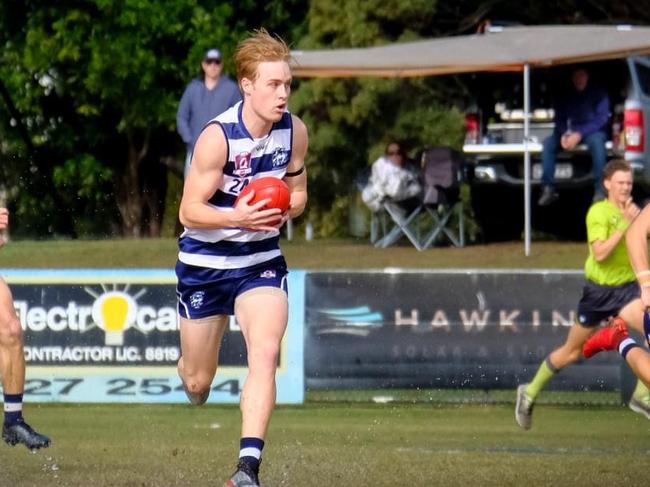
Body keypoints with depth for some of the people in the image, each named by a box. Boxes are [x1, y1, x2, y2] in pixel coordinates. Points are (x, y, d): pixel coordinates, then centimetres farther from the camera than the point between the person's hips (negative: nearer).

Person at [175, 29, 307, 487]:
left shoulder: (295, 131, -6)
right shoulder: (218, 137, -21)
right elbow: (189, 210, -17)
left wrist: (285, 209, -13)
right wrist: (239, 217, -34)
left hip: (261, 260, 3)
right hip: (205, 262, -2)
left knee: (265, 352, -23)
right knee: (196, 383, 8)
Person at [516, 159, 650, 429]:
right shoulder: (599, 212, -15)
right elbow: (599, 254, -25)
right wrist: (624, 225, -28)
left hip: (626, 288, 4)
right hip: (599, 290, -4)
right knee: (572, 351, 9)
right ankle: (530, 392, 31)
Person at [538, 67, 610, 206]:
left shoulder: (598, 94, -3)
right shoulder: (566, 97, 9)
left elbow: (601, 119, -12)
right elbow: (559, 120, 8)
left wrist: (580, 134, -23)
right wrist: (564, 134, -16)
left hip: (593, 132, -4)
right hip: (571, 133, 4)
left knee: (597, 141, -39)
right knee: (548, 142, -21)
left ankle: (600, 190, -39)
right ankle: (548, 188, -22)